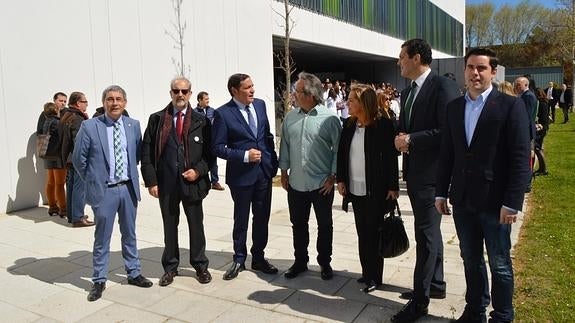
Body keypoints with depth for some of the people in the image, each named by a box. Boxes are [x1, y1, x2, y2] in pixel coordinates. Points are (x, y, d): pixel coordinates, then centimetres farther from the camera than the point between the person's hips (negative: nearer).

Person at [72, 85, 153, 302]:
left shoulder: (133, 125, 2)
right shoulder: (89, 127, -8)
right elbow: (78, 158, -1)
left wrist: (131, 174, 10)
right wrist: (91, 180, 3)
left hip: (128, 188, 3)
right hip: (103, 190, -3)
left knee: (130, 234, 16)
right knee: (102, 237, 8)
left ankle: (134, 273, 30)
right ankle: (99, 280, 22)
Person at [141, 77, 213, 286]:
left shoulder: (201, 121, 2)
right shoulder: (157, 119, 3)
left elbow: (210, 152, 3)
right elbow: (147, 152, 1)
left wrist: (198, 171, -12)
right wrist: (151, 181, -4)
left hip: (192, 182, 0)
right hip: (166, 183, 1)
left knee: (196, 225, 11)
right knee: (169, 226, 12)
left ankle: (200, 265, 27)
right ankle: (170, 267, 28)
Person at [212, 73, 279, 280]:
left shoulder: (260, 104, 4)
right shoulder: (223, 113, -12)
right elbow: (218, 147, -11)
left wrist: (273, 161, 6)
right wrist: (245, 155, -20)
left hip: (264, 171, 5)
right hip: (241, 175, -4)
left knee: (262, 218, 13)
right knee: (241, 220, 10)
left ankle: (258, 258, 30)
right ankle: (239, 260, 28)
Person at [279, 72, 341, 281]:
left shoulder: (330, 119, -10)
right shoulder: (290, 118, 4)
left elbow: (338, 149, -7)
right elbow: (285, 146, 11)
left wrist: (333, 177, -8)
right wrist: (284, 172, 9)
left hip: (322, 184, -4)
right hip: (296, 184, 4)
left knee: (325, 225, 11)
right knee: (298, 224, 15)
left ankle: (325, 263, 29)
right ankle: (300, 261, 33)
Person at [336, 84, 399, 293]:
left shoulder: (383, 125, -12)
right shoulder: (349, 125, 5)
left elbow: (391, 157, -11)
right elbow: (341, 153, 10)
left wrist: (393, 186, -12)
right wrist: (340, 179, 5)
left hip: (376, 190, -5)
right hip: (355, 189, 6)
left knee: (374, 234, 5)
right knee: (362, 234, 14)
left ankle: (375, 276, 19)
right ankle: (366, 272, 28)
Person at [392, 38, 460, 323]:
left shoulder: (443, 86, -13)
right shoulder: (407, 92, 14)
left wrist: (411, 139, -18)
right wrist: (400, 138, -3)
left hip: (431, 173, -9)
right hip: (414, 172, 9)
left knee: (426, 234, -3)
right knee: (429, 230, 18)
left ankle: (420, 299, 6)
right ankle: (435, 284, 33)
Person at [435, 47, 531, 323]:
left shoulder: (511, 105, -6)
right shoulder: (454, 107, 8)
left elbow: (520, 158, -10)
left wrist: (512, 202, -15)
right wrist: (441, 192, 7)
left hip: (494, 201, -4)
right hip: (462, 200, 4)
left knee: (500, 265, 9)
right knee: (471, 260, 16)